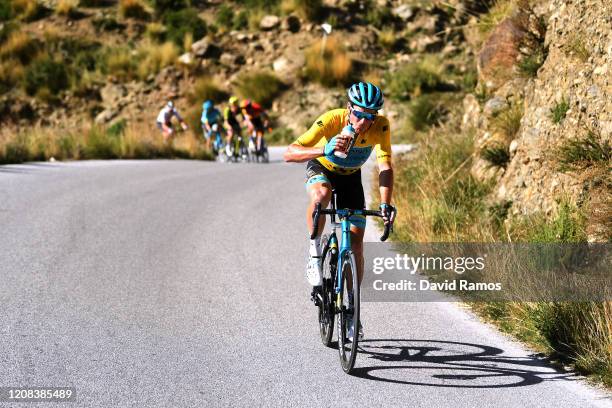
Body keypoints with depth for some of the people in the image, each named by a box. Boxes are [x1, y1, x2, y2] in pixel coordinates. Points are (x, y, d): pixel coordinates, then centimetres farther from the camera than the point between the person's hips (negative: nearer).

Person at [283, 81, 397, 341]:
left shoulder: (381, 126, -30)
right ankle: (315, 253, -17)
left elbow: (385, 167, -34)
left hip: (350, 176, 2)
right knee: (321, 196, -39)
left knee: (356, 245, -4)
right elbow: (290, 154, -42)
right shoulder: (331, 120, -36)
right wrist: (324, 150, -58)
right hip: (321, 167, -2)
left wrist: (385, 204, -49)